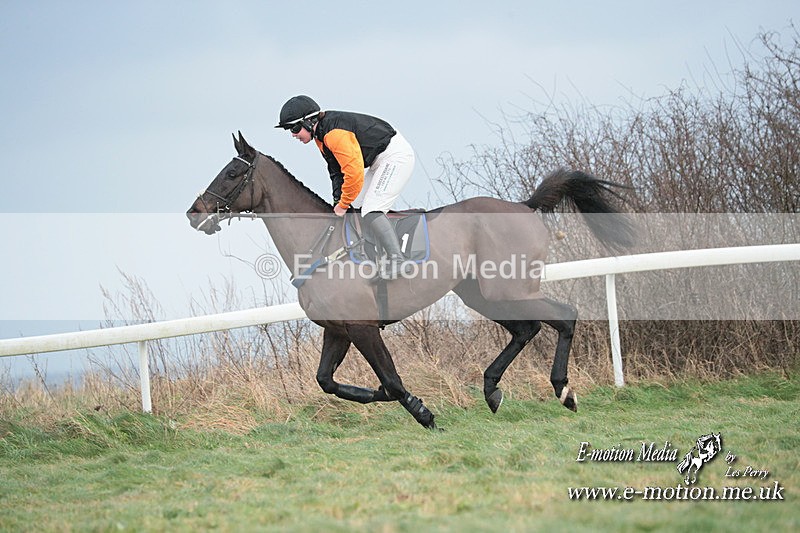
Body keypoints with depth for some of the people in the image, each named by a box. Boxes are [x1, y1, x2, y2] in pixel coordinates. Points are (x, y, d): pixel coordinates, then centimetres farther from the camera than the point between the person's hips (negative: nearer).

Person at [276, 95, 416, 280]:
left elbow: (354, 173, -28)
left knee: (371, 210, -20)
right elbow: (336, 169, 13)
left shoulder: (334, 134, -27)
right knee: (356, 207, 14)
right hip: (381, 160, 11)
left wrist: (343, 205, -15)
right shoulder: (321, 134, 6)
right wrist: (339, 201, 1)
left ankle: (397, 259, -30)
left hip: (395, 155, -11)